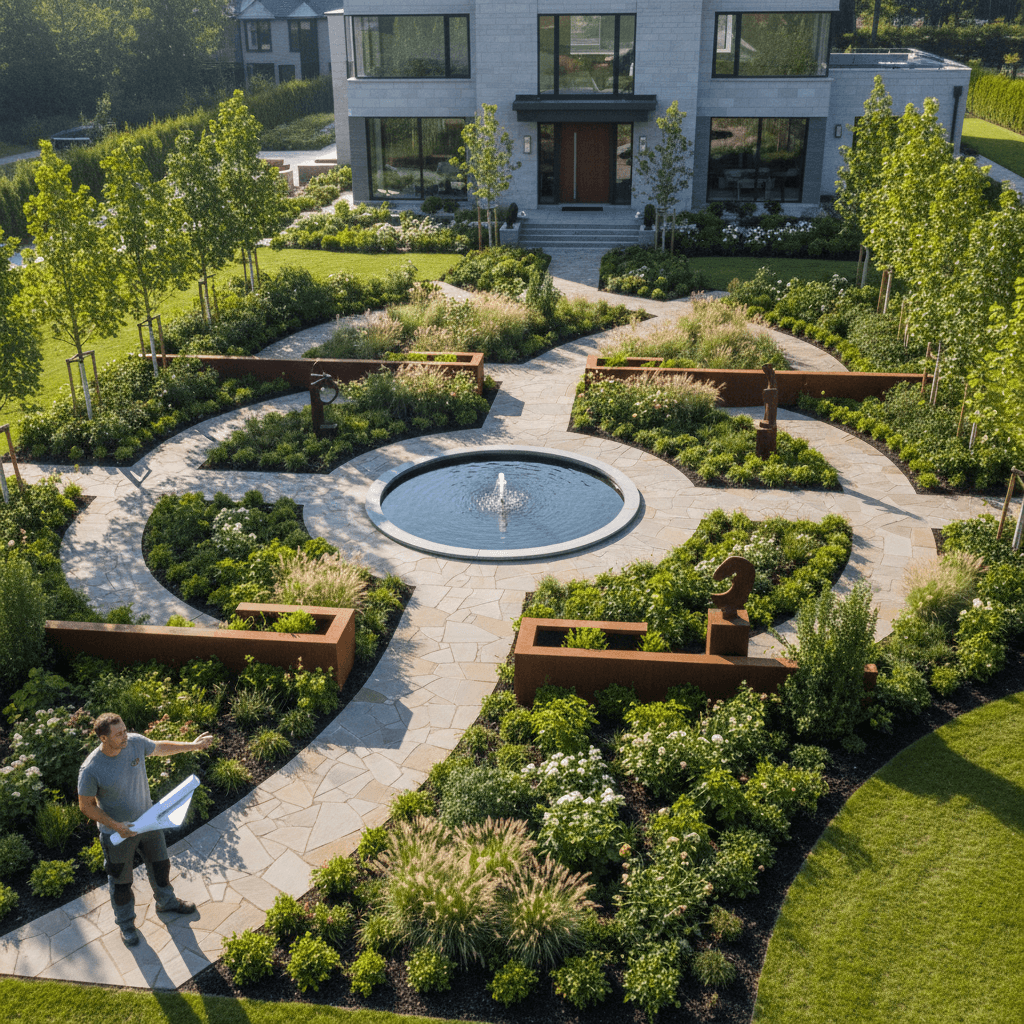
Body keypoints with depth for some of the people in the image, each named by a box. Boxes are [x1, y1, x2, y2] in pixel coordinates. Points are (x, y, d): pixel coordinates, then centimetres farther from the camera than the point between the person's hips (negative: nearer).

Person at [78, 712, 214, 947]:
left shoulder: (135, 742, -18)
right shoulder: (90, 770, -31)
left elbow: (159, 748, 4)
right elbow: (86, 806, -18)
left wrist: (192, 745, 11)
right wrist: (116, 826, -25)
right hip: (117, 832, -5)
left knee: (160, 864, 26)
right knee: (121, 882, 17)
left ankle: (167, 903, 54)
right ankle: (126, 923, 45)